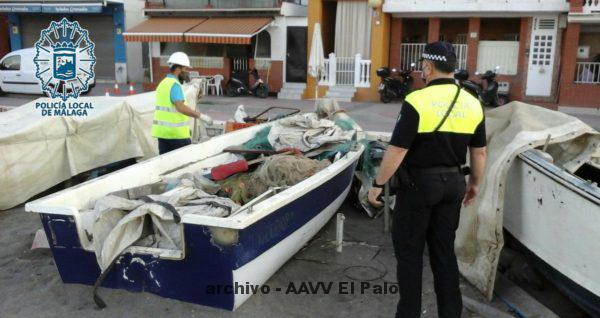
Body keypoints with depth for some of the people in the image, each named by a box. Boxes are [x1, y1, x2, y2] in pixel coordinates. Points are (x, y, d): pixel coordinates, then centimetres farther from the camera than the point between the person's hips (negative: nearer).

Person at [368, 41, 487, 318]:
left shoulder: (417, 101, -17)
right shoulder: (472, 104, 1)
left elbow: (397, 150, -18)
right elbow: (479, 152, 9)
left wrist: (377, 184, -7)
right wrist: (475, 183, 23)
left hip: (418, 184, -5)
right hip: (452, 184, 6)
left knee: (409, 250, 8)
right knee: (444, 249, 16)